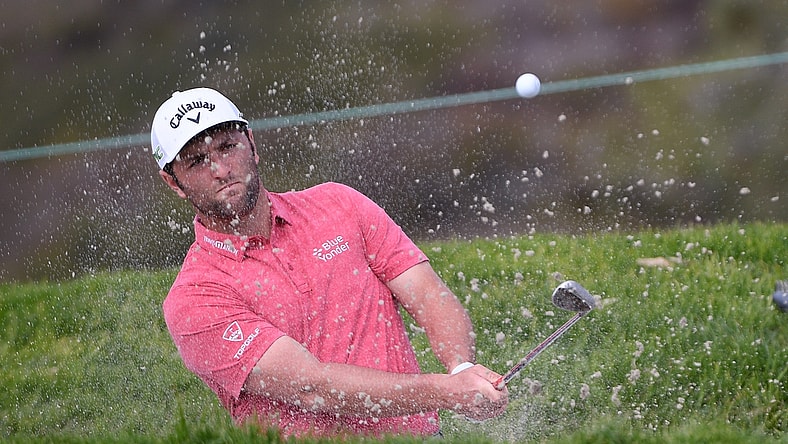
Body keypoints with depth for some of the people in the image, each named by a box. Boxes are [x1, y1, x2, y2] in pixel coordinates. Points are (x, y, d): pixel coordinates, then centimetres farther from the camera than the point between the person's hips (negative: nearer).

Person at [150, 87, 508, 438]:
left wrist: (462, 369, -16)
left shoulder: (338, 204, 10)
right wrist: (449, 391, -23)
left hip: (417, 433, 3)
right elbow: (312, 387, -15)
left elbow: (432, 298, 5)